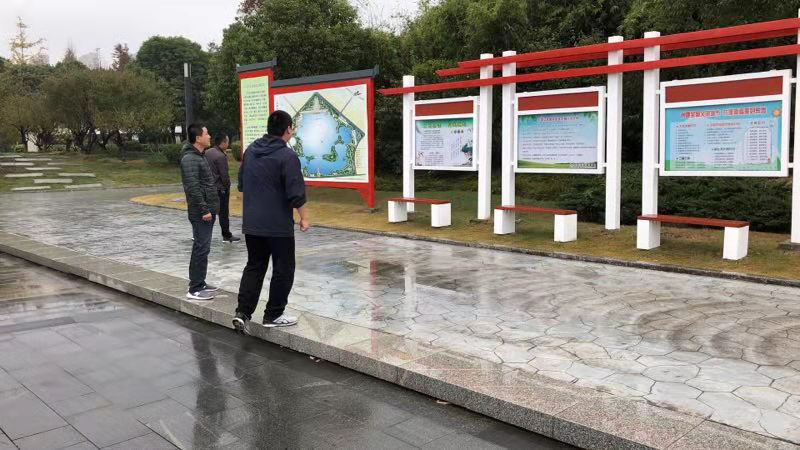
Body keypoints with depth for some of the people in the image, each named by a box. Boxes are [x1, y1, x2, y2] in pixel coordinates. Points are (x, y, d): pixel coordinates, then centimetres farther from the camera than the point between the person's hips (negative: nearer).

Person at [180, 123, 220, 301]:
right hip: (201, 213, -10)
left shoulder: (199, 156, 16)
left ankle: (199, 283, 25)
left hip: (207, 211, 10)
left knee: (201, 248, 16)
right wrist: (204, 210, -22)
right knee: (201, 249, -6)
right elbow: (193, 188, -22)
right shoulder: (189, 159, -16)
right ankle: (195, 289, 1)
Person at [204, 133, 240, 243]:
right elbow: (224, 175, -18)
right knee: (223, 213, 2)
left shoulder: (207, 153, 7)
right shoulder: (221, 156, -19)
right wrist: (228, 187, -5)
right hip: (220, 189, -8)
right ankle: (227, 236, 10)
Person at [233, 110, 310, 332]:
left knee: (254, 266, 15)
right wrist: (304, 217, -5)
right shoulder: (287, 156, -15)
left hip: (251, 223, 7)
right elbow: (296, 193, -17)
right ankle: (273, 315, 16)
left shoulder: (250, 150, 7)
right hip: (279, 225, -6)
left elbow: (241, 184, 17)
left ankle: (242, 313, 6)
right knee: (283, 270, 8)